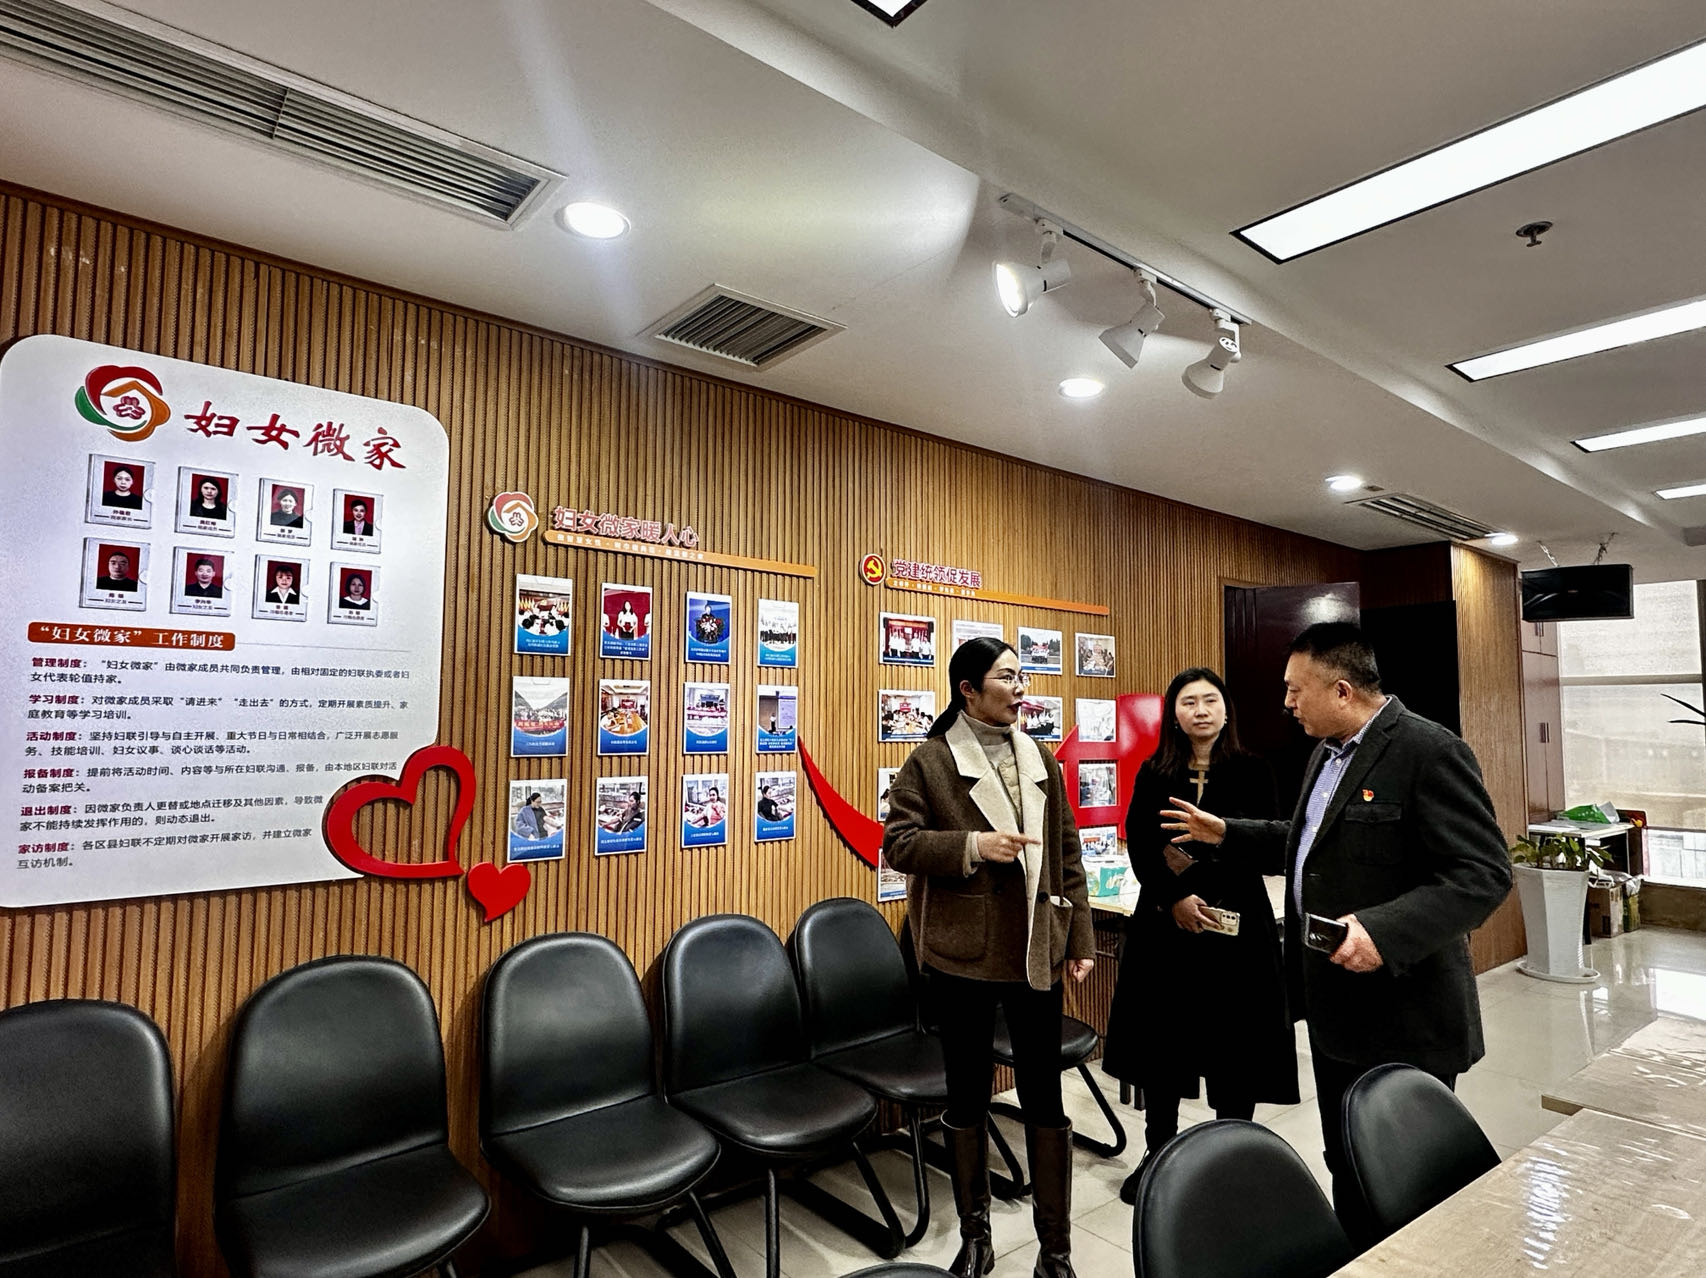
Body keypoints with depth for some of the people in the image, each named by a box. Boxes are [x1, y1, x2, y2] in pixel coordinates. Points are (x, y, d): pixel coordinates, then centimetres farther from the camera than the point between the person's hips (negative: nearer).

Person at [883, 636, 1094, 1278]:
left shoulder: (1041, 761, 7)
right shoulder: (930, 762, -5)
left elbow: (1067, 856, 9)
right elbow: (898, 843, -9)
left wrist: (1080, 939, 6)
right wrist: (971, 846, -22)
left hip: (1036, 952, 3)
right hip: (962, 954, -2)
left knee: (1044, 1095, 9)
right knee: (968, 1096, 13)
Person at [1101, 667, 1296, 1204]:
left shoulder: (1251, 772, 0)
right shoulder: (1153, 774, 4)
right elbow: (1138, 847, -2)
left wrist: (1196, 863, -14)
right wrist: (1174, 899, -15)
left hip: (1236, 923, -1)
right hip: (1164, 922, 2)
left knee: (1235, 1042, 4)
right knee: (1161, 1036, 8)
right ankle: (1158, 1154, 25)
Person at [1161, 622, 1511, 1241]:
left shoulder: (1429, 751, -18)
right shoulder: (1327, 754, 10)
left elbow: (1484, 872, -24)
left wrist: (1384, 932, -33)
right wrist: (1226, 834, 19)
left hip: (1404, 1023, -9)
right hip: (1335, 1011, 9)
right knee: (1346, 1168, 21)